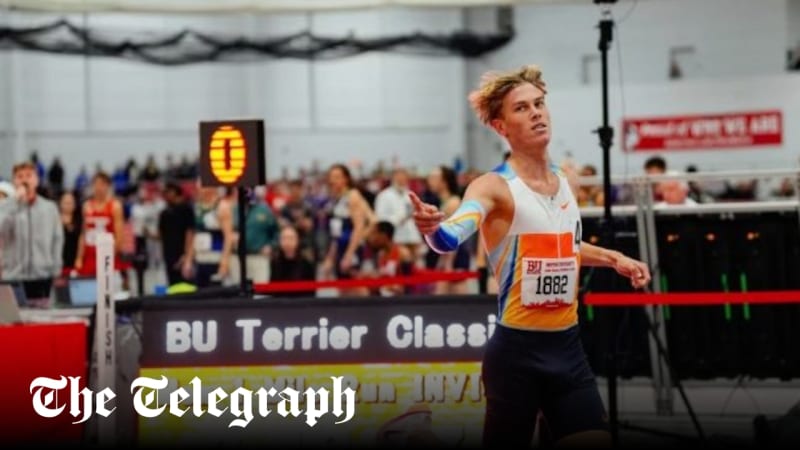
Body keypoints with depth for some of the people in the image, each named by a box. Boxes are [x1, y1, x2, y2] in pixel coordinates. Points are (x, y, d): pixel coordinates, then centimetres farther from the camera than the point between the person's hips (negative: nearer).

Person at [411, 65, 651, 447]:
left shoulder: (563, 182, 9)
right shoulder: (495, 186, -13)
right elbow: (451, 238, -33)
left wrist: (612, 258, 18)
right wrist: (432, 227, -54)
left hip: (568, 347, 6)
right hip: (517, 352, -6)